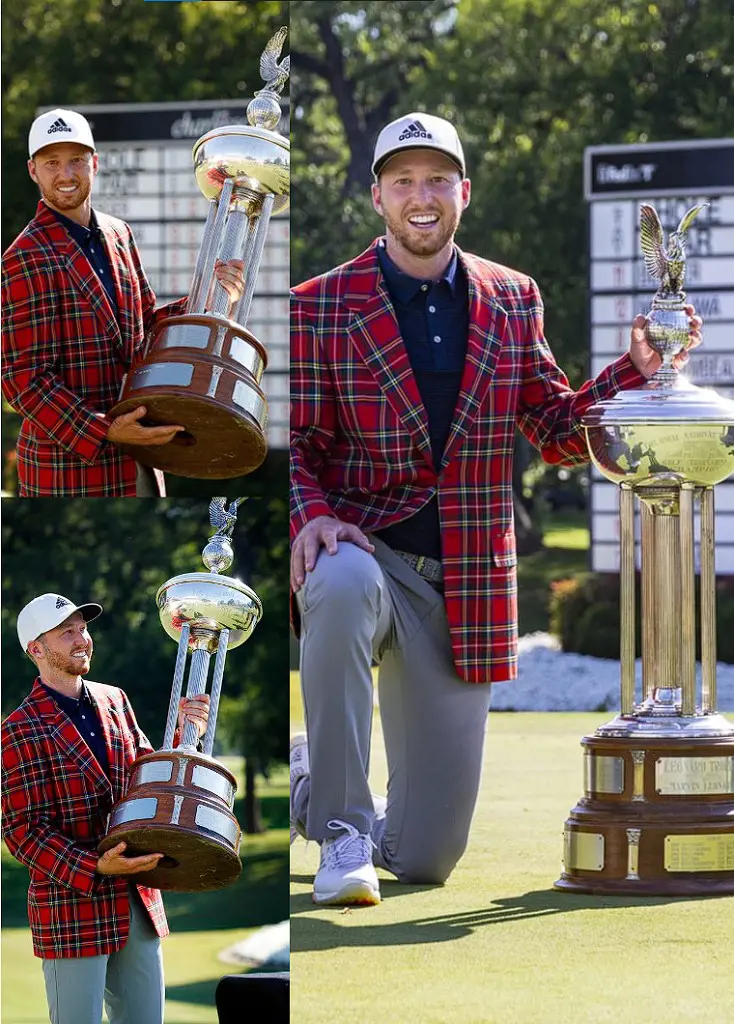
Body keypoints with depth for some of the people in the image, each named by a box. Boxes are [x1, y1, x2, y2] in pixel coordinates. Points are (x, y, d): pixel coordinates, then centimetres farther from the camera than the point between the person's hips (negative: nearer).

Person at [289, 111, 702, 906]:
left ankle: (316, 783, 39)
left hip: (464, 591, 3)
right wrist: (311, 517, -22)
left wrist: (637, 366, -6)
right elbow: (293, 444, -1)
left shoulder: (512, 301, 9)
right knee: (343, 585, -44)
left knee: (427, 856, 2)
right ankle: (340, 836, -27)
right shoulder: (321, 307, -1)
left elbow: (558, 433, 9)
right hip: (364, 550, -3)